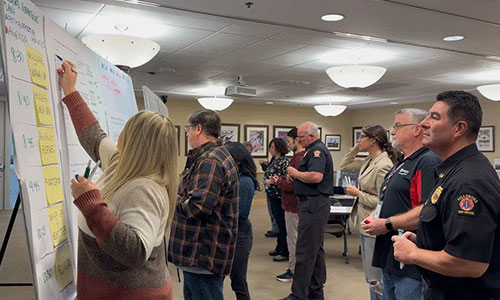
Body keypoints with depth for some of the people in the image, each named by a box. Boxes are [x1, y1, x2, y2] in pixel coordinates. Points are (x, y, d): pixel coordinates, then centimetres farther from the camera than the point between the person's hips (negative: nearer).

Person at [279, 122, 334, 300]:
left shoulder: (317, 151, -13)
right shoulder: (315, 150, 20)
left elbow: (316, 176, -27)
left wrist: (295, 173, -12)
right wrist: (295, 176, 9)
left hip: (313, 204, -11)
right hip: (314, 204, 11)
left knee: (305, 251, -8)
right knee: (315, 249, 15)